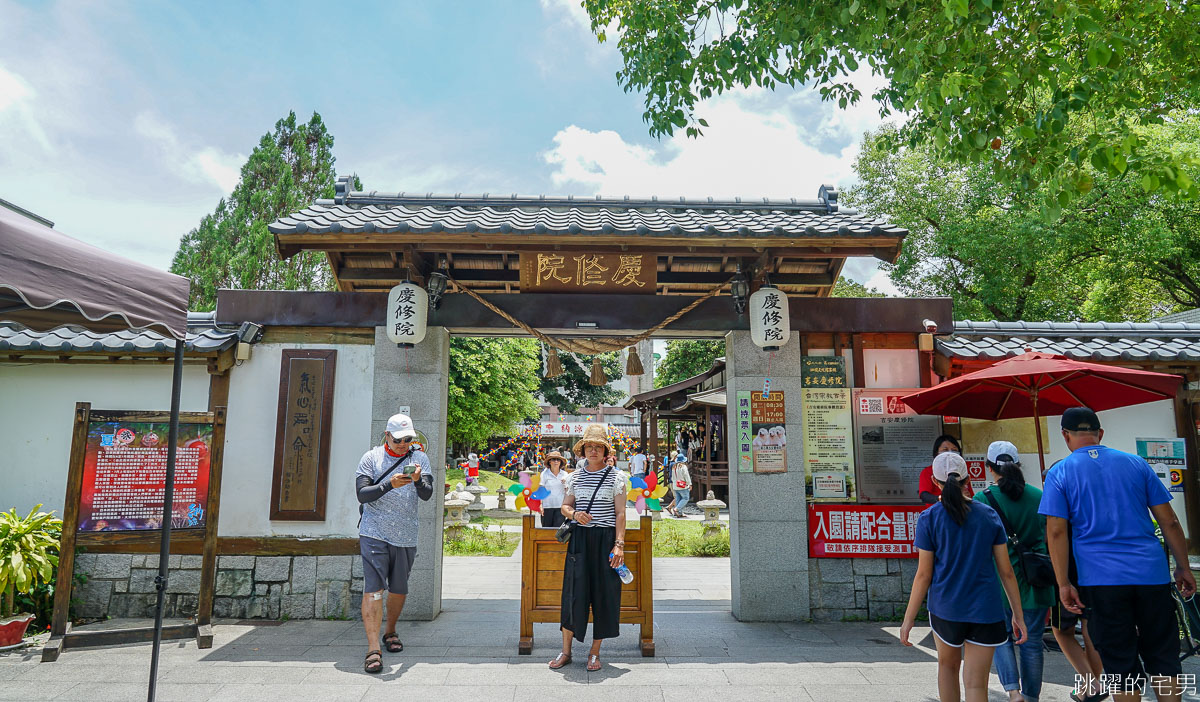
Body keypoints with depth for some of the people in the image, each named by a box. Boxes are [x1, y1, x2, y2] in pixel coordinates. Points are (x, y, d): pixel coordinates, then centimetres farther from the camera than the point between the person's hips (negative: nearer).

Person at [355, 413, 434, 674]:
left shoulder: (419, 458, 6)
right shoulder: (371, 458, 1)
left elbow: (427, 495, -5)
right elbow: (362, 494, -8)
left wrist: (418, 480, -26)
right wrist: (390, 484, -23)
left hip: (406, 536, 3)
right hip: (374, 534, -2)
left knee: (399, 590, 13)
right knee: (373, 589, -10)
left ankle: (390, 631, 36)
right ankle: (373, 649, -8)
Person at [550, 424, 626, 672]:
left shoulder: (615, 477, -1)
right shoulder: (576, 476, 8)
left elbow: (620, 513, -3)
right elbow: (565, 506, 14)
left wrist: (619, 544, -12)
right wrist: (574, 513, -9)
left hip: (606, 539, -2)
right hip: (580, 538, 2)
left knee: (603, 594, 3)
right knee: (573, 593, 2)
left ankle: (595, 652, 17)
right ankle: (566, 651, 15)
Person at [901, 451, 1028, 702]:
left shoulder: (929, 518, -7)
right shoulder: (988, 515, 0)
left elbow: (924, 575, -7)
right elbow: (1006, 571, 2)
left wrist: (908, 619, -1)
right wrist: (1018, 615, 12)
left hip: (945, 609, -1)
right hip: (985, 611, 1)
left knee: (948, 665, 24)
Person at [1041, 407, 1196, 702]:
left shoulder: (1059, 473, -3)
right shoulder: (1136, 464, 7)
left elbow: (1056, 531, -8)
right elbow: (1169, 521, 7)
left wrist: (1063, 584, -4)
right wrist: (1183, 568, 16)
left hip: (1102, 580, -3)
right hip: (1152, 575, 3)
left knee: (1121, 665, 8)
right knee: (1163, 657, 16)